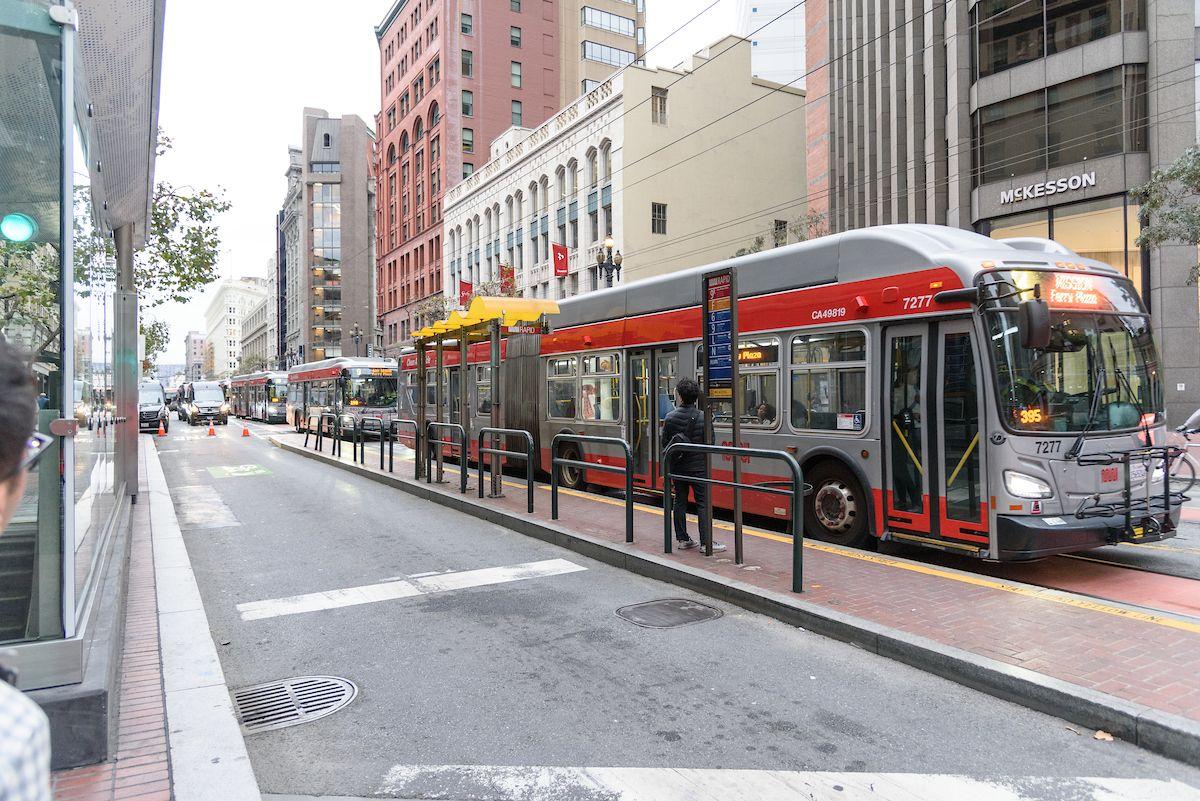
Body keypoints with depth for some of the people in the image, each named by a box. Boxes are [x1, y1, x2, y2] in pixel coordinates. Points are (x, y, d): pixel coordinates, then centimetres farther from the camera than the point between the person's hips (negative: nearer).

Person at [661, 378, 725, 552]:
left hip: (677, 467, 3)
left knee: (679, 502, 12)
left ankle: (682, 539, 17)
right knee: (703, 504, 1)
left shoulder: (670, 418, -5)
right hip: (698, 467, -3)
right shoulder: (703, 417, -12)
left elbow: (665, 441, 1)